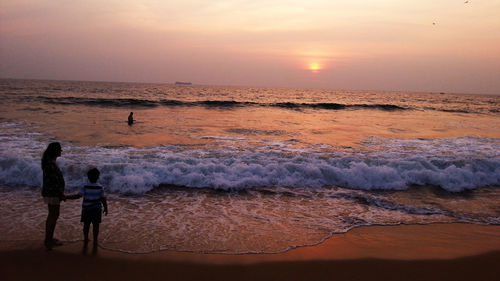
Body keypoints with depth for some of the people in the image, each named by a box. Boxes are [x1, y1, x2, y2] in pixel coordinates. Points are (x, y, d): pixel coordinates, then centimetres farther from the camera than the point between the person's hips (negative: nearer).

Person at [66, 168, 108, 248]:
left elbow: (77, 196, -16)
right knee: (95, 225, 7)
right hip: (97, 210, 0)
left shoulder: (85, 188, -11)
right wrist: (106, 208, 7)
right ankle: (95, 242, 10)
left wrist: (66, 197, -7)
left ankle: (85, 240, 19)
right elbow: (103, 200, -6)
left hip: (86, 209, 0)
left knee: (86, 225, 12)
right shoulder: (100, 188, -8)